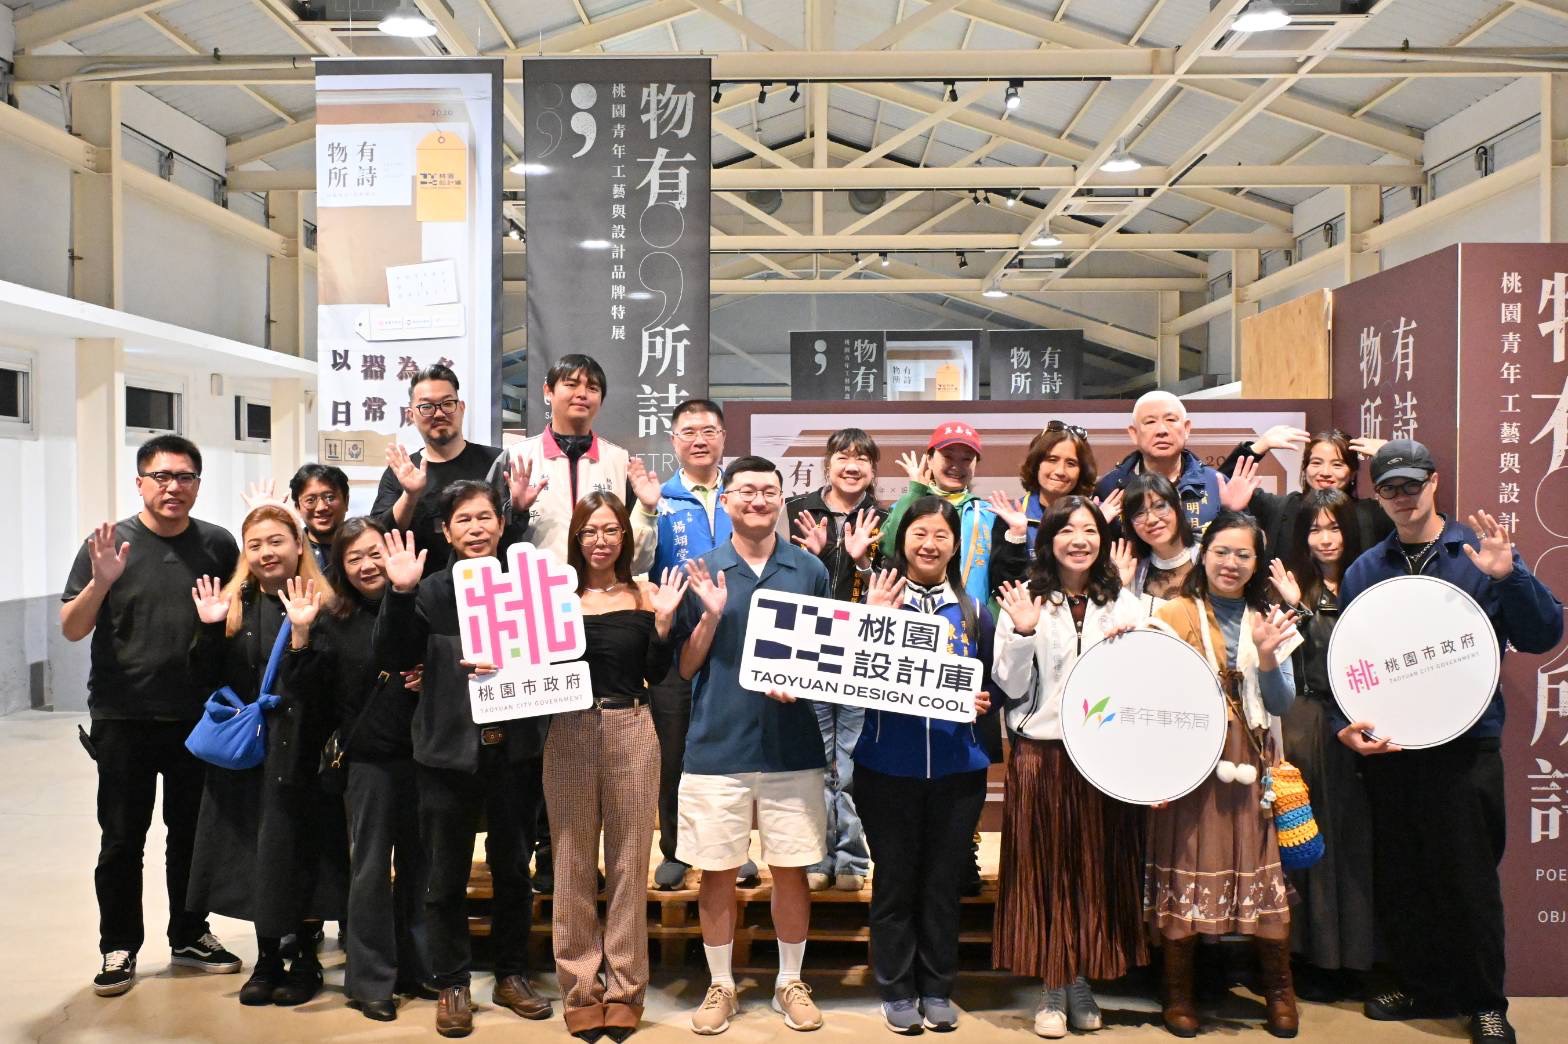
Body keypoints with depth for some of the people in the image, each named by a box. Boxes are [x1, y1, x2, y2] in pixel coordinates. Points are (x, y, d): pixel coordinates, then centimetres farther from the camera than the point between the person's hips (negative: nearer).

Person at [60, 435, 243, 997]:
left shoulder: (218, 544, 2)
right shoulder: (108, 544, -4)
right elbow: (71, 630, -6)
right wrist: (101, 582, -23)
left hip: (198, 718, 2)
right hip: (123, 719, -2)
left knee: (192, 832, 13)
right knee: (122, 839, 7)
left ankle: (190, 936, 28)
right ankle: (119, 949, 21)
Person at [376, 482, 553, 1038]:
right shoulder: (433, 591, -1)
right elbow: (395, 653, -11)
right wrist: (400, 592, -24)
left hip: (515, 749, 1)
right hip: (449, 751, -1)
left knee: (513, 869, 14)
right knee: (446, 877, 9)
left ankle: (512, 975, 30)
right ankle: (451, 985, 24)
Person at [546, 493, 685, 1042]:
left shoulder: (645, 595, 4)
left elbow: (657, 675, 0)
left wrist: (663, 622, -12)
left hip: (631, 733, 0)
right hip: (569, 735, 0)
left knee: (628, 862, 7)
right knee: (573, 864, 7)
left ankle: (625, 988, 19)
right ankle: (580, 989, 19)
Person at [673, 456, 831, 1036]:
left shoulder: (810, 571, 4)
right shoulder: (701, 571, 2)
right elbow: (684, 668, 1)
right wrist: (711, 615, -15)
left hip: (792, 748, 1)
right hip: (717, 749, 0)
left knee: (791, 871, 8)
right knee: (717, 873, 8)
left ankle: (790, 982, 27)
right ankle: (720, 986, 25)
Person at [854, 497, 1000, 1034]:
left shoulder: (974, 610, 6)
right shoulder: (878, 601, -1)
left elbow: (994, 683, 12)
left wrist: (984, 701, -9)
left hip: (957, 768, 2)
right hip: (888, 766, -2)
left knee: (943, 883, 11)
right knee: (894, 881, 9)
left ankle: (938, 990, 26)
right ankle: (896, 990, 23)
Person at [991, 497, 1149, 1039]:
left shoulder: (1123, 603, 7)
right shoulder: (1026, 600, 0)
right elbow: (1012, 687, -4)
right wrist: (1022, 633, -18)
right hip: (1041, 754, -2)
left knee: (1097, 868, 7)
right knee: (1044, 869, 3)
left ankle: (1082, 980, 23)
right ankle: (1051, 988, 16)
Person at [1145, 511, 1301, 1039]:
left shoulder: (1268, 622, 9)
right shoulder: (1172, 614, 2)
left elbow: (1281, 705, 4)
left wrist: (1267, 656, -13)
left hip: (1250, 764, 2)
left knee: (1262, 870, 2)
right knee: (1184, 868, 2)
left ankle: (1279, 987, 22)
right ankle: (1178, 992, 16)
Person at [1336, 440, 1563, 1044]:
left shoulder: (1483, 553, 0)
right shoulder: (1363, 571, 7)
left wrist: (1508, 576, -23)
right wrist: (1345, 726, -5)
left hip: (1464, 748, -3)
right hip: (1385, 748, 3)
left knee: (1469, 878, 3)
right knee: (1397, 880, 12)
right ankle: (1421, 989, 30)